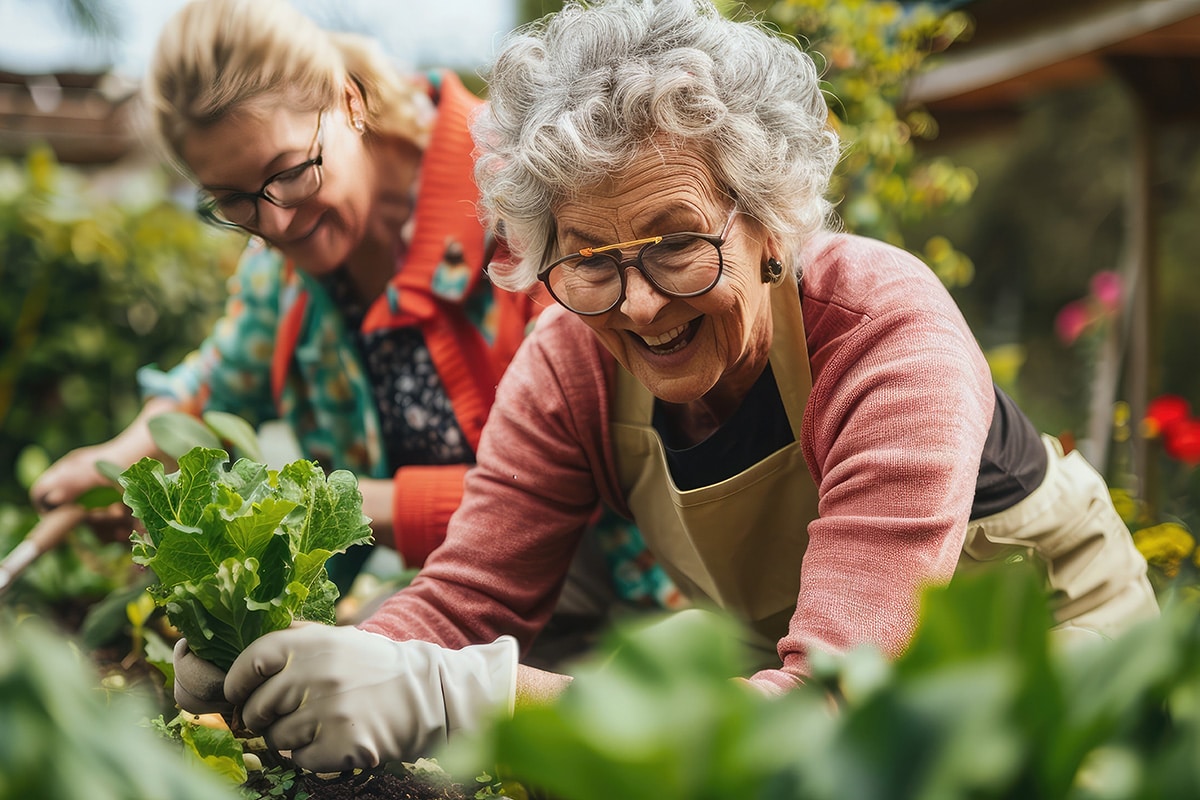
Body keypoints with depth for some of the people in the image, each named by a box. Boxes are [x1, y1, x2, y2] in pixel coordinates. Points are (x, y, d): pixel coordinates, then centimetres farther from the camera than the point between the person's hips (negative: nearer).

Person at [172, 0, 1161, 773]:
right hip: (780, 648, 4)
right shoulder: (572, 362, -15)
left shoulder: (887, 335, -30)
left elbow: (828, 718, -38)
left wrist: (449, 698, -47)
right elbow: (461, 604, -14)